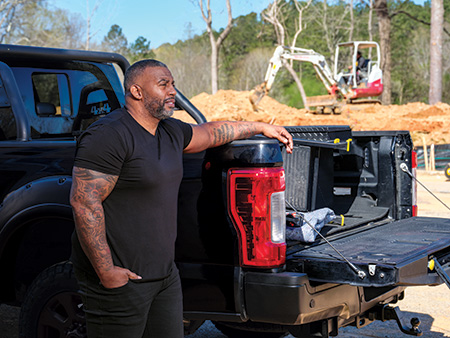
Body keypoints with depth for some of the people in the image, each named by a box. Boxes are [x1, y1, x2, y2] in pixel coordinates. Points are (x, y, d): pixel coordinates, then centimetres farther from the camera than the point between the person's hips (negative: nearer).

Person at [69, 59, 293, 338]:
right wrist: (106, 272, -22)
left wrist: (260, 127, 38)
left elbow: (210, 132, 32)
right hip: (121, 278, -9)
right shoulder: (109, 136, -16)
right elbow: (84, 202, -21)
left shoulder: (171, 132, 12)